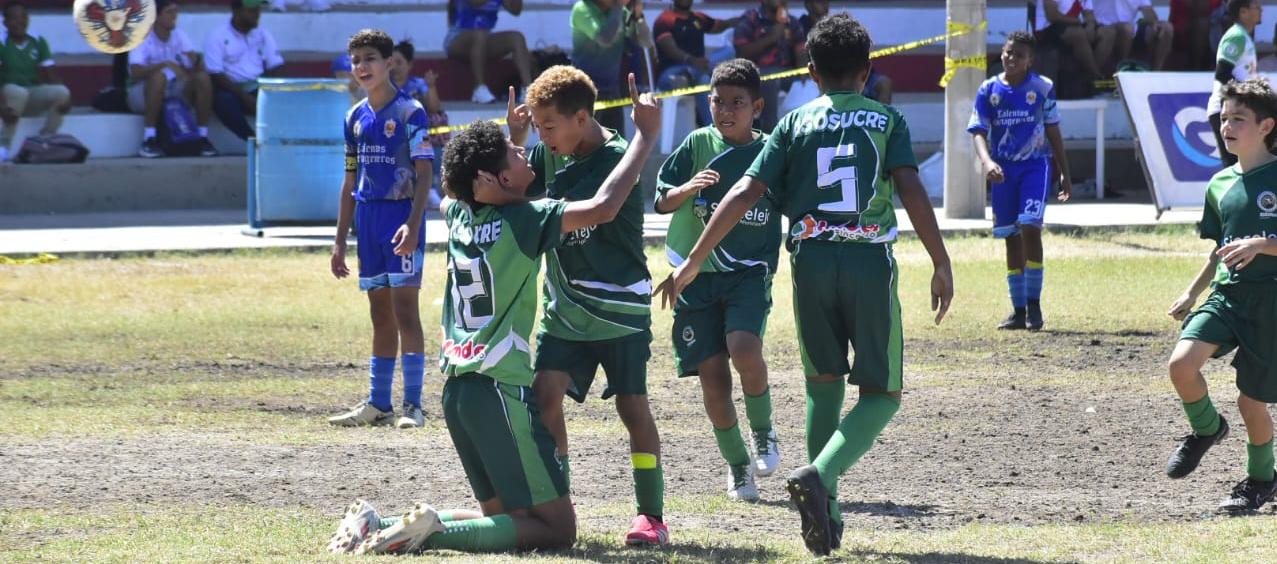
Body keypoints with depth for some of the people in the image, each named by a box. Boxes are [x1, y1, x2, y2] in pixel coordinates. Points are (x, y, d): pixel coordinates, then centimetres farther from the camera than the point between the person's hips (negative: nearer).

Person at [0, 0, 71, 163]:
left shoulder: (39, 42, 5)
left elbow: (50, 75, 4)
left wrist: (64, 98, -13)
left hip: (33, 96, 4)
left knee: (61, 92, -23)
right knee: (18, 93, -39)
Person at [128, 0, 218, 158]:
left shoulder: (180, 36, 1)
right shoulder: (142, 38, -14)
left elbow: (199, 68, -4)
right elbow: (135, 71, -29)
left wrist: (196, 59, -28)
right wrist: (166, 64, -40)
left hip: (174, 92, 5)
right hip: (144, 94, -5)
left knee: (203, 78, -20)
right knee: (159, 76, -37)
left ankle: (203, 138, -16)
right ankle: (149, 140, -36)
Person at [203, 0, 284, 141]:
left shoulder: (263, 35, 12)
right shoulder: (217, 36, -3)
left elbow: (276, 68, 7)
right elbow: (215, 75, -11)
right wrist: (245, 97, -21)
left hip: (258, 88, 4)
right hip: (231, 90, -4)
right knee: (224, 100, -38)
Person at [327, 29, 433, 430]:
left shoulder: (409, 111, -7)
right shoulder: (356, 118, 12)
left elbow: (424, 174, -11)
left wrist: (412, 225, -22)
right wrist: (340, 240, 15)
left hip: (401, 218, -6)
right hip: (368, 220, 6)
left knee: (404, 311, -8)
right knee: (380, 317, 11)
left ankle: (413, 406, -6)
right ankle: (377, 404, 15)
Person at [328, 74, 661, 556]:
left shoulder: (459, 215, 8)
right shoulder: (522, 221, -12)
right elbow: (602, 207, -23)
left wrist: (506, 142, 35)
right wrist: (646, 135, -13)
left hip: (457, 390, 8)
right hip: (502, 390, -8)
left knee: (505, 515, 19)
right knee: (556, 529, -4)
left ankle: (380, 526, 3)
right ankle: (429, 533, -20)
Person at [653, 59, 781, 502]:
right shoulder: (698, 144, 3)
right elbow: (662, 200, 1)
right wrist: (689, 188, -19)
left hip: (750, 270, -1)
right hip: (697, 272, 1)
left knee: (744, 348, -26)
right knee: (712, 371, -3)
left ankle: (764, 432, 0)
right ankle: (736, 463, 15)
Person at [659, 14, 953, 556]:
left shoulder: (795, 123, 9)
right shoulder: (888, 120, 7)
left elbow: (744, 193, 1)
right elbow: (911, 190, -8)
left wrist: (692, 262, 2)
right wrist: (941, 265, -7)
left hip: (812, 261, 2)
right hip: (871, 261, -2)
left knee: (824, 382, 21)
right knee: (881, 394, 6)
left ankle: (825, 512, 13)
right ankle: (820, 475, -21)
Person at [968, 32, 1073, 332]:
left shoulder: (1042, 88, 0)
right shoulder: (988, 90, 1)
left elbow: (1053, 132, 7)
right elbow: (979, 132, -5)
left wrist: (1064, 173, 8)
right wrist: (987, 162, -24)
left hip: (1036, 165, -2)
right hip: (1004, 170, 2)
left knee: (1030, 227, -18)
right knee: (1011, 237, 6)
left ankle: (1033, 305, -11)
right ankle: (1019, 310, 14)